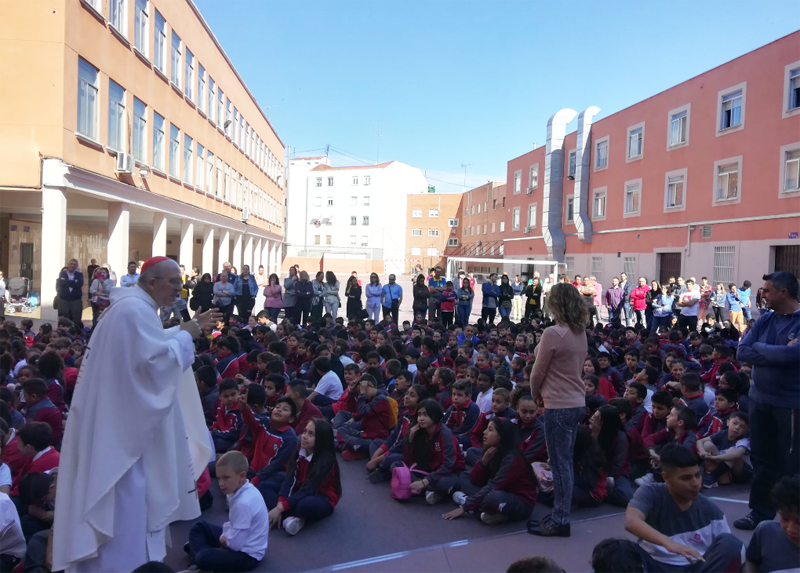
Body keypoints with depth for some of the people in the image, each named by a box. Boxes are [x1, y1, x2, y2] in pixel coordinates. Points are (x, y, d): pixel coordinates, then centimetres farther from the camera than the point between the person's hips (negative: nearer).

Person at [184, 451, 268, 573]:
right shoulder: (245, 490, -3)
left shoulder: (243, 503, -32)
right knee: (199, 527, 16)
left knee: (203, 558, -28)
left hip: (247, 554, -10)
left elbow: (235, 544, -29)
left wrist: (223, 540, -9)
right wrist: (224, 537, -8)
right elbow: (233, 524, 9)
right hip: (239, 540, 10)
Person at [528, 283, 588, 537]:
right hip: (577, 403, 8)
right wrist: (543, 393, 15)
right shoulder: (580, 333, 7)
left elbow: (538, 372, -11)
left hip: (559, 405, -8)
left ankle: (560, 520, 9)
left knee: (559, 463, 0)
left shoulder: (553, 333, -18)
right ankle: (559, 515, 25)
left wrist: (535, 394, 7)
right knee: (565, 462, 15)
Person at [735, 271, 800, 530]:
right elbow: (741, 353, -4)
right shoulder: (764, 320, 5)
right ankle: (760, 511, 28)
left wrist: (760, 347, -10)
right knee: (761, 458, 14)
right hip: (759, 399, 6)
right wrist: (778, 354, -15)